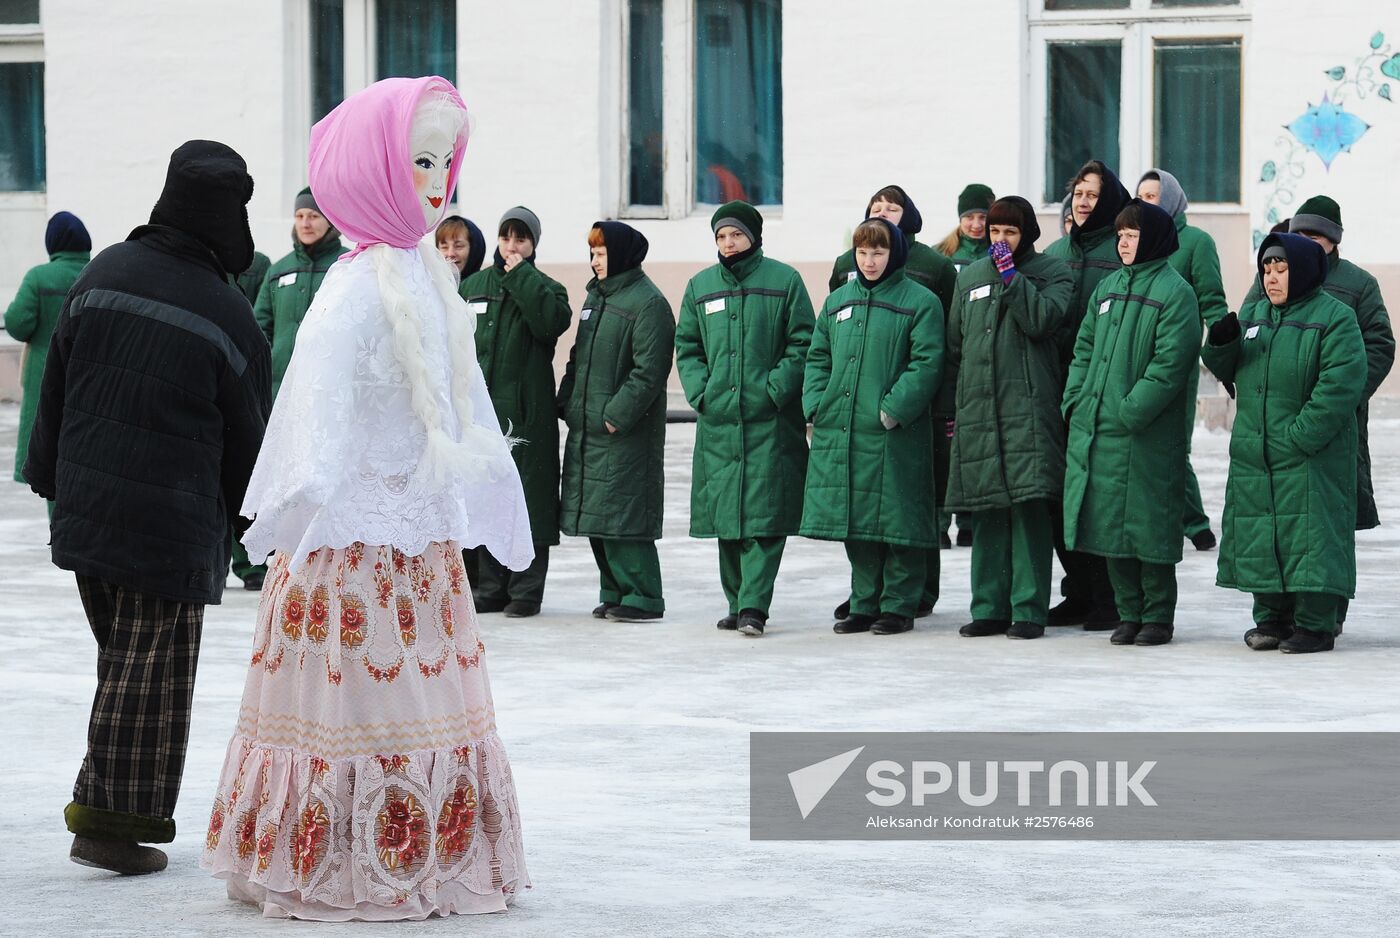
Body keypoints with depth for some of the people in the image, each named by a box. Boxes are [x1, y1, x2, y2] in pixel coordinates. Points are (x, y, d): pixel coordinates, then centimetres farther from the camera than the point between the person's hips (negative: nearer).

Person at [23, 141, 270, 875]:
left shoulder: (103, 275, 1)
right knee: (151, 670, 2)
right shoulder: (227, 316, -11)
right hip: (171, 524, -5)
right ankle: (111, 821, 1)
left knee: (122, 656, 17)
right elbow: (246, 434, -2)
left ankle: (106, 802, 18)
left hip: (85, 507, 5)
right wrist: (236, 513, 14)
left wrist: (52, 480, 17)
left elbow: (55, 387, 7)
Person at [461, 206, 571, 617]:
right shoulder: (472, 286, 15)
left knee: (527, 496, -5)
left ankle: (526, 591, 0)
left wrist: (520, 276, -11)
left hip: (526, 412, -4)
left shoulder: (545, 289, 4)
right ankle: (491, 587, 15)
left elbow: (553, 322, -18)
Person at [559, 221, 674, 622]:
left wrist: (617, 415, -19)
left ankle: (642, 596, -4)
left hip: (625, 433, -9)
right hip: (586, 428, 9)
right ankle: (614, 592, 17)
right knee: (597, 514, 10)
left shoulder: (648, 303, -11)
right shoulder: (596, 296, 17)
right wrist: (567, 403, 12)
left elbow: (648, 371, -16)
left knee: (623, 513, -9)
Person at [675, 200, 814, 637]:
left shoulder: (784, 281, 1)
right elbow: (687, 347, 16)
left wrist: (775, 389, -11)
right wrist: (700, 391, 1)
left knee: (764, 516, -10)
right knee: (725, 516, 7)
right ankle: (737, 604, 15)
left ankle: (753, 605, -13)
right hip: (717, 420, 4)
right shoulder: (700, 286, 13)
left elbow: (802, 344, -1)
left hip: (771, 421, -4)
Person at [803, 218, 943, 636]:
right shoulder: (838, 302, 16)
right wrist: (816, 405, 4)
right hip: (838, 430, 6)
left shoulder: (920, 302, -2)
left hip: (893, 435, -6)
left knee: (895, 520, -2)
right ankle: (865, 603, 19)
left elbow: (926, 363, -9)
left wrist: (894, 409, -18)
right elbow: (818, 359, 19)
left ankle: (898, 605, 7)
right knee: (855, 523, 10)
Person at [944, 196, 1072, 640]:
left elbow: (1040, 320, -13)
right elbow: (954, 346, 20)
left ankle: (1029, 609, -7)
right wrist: (948, 406, 15)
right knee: (986, 512, 5)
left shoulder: (1052, 272, 5)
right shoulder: (970, 277, 18)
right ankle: (989, 607, 10)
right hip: (977, 408, 4)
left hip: (1028, 407, -4)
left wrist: (1010, 274, -11)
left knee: (1030, 505, -9)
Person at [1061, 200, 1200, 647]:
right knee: (1111, 523, 9)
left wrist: (1129, 412, -19)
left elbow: (1170, 364, -15)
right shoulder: (1109, 287, 15)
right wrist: (1075, 401, 6)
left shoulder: (1174, 292, -7)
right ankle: (1129, 614, 18)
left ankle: (1158, 616, 7)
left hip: (1148, 434, -7)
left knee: (1148, 525, -3)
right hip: (1096, 427, 7)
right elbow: (1084, 349, 19)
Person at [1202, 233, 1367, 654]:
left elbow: (1339, 386, -16)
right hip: (1253, 454, 6)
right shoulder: (1251, 314, 14)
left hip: (1311, 457, -6)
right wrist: (1220, 343, -5)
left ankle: (1315, 624, -1)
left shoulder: (1334, 318, -7)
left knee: (1310, 537, -6)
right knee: (1260, 538, 8)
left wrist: (1298, 437, -21)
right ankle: (1271, 618, 19)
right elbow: (1227, 371, 19)